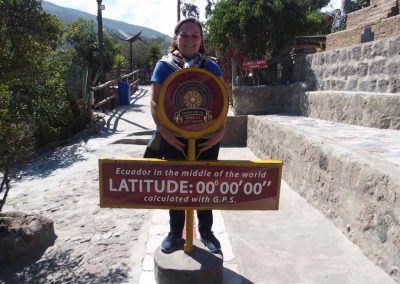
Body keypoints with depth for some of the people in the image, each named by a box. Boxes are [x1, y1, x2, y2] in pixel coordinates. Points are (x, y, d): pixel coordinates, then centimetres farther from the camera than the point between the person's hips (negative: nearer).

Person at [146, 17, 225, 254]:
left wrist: (220, 130, -11)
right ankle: (175, 233, 30)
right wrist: (164, 130, -17)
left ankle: (206, 231, 31)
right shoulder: (164, 66, 0)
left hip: (206, 139, 1)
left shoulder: (211, 67, 4)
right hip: (174, 139, -1)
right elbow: (155, 102, -3)